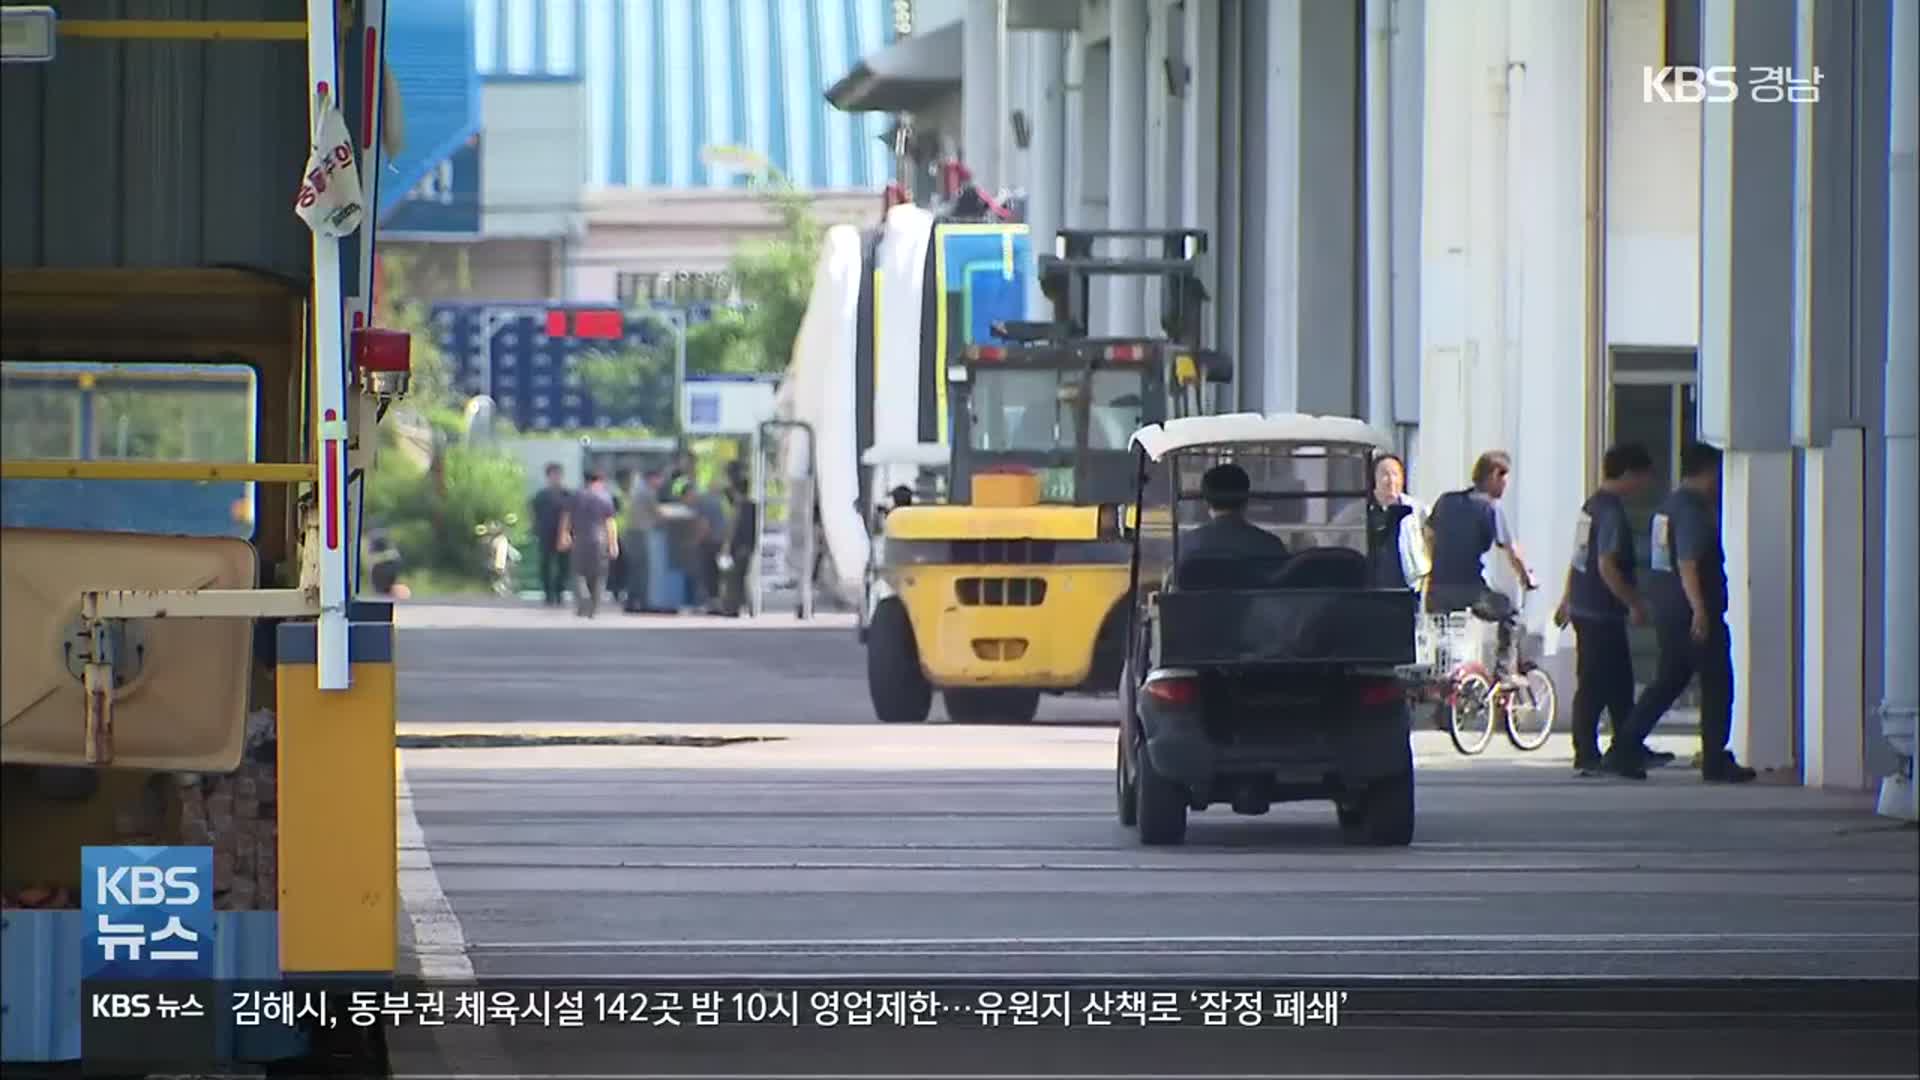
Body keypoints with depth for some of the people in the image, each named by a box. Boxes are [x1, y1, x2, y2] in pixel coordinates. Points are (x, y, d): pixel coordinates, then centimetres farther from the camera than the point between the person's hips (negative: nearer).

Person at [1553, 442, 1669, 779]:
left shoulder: (1592, 505, 12)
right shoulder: (1612, 512, -18)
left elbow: (1579, 559, 21)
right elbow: (1606, 567, -23)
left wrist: (1567, 599, 28)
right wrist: (1635, 603, -16)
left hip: (1583, 607, 10)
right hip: (1602, 613, -10)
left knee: (1619, 682, 15)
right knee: (1594, 686, -4)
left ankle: (1628, 749, 22)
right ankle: (1587, 756, 1)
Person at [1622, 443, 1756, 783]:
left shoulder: (1668, 506, 14)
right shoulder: (1693, 510, -16)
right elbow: (1687, 564, -24)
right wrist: (1700, 610, -27)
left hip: (1666, 610, 9)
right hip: (1693, 611, -9)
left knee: (1668, 679, 16)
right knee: (1716, 684, -1)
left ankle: (1626, 748, 10)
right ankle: (1715, 762, 1)